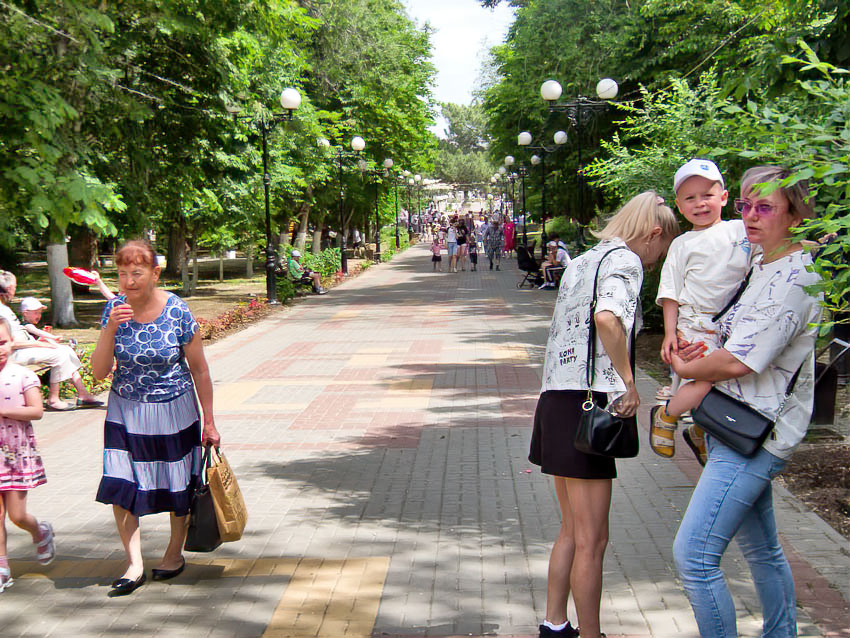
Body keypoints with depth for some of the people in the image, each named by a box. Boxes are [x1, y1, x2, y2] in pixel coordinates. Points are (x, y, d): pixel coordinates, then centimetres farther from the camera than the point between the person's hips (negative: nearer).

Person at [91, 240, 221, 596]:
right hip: (126, 413, 2)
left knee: (178, 485, 11)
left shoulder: (177, 312, -15)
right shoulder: (114, 309, -7)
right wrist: (111, 329, -23)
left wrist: (208, 422, -3)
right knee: (120, 487, -8)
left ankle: (175, 553, 32)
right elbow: (99, 371, -8)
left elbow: (199, 370, -6)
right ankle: (134, 565, 3)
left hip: (174, 411, -2)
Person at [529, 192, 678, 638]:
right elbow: (607, 318, -28)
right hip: (586, 404, -9)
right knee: (591, 540, 0)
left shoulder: (581, 261, 20)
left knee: (572, 530, 19)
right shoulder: (625, 259, -8)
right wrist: (628, 382, -19)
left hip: (556, 399, 9)